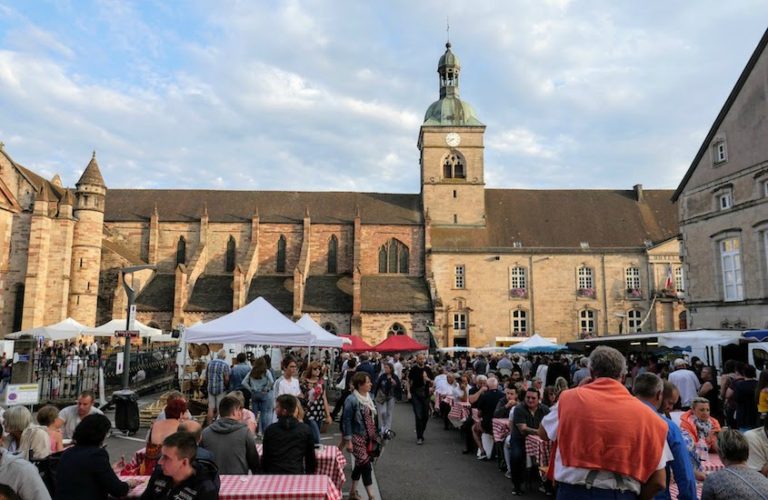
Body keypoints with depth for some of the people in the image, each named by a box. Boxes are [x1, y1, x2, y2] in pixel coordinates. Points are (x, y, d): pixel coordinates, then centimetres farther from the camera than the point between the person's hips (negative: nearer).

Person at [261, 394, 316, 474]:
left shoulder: (270, 430, 1)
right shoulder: (306, 429, 1)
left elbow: (265, 457, 8)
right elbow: (311, 458, 6)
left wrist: (265, 472, 20)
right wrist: (309, 474, 18)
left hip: (273, 474, 1)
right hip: (296, 473, -1)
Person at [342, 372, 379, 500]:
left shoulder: (368, 397, 3)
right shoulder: (352, 400, -20)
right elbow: (347, 421, -17)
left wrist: (374, 435, 16)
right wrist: (348, 441, -16)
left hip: (368, 437, 8)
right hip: (357, 437, -8)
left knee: (360, 464, 17)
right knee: (366, 465, -8)